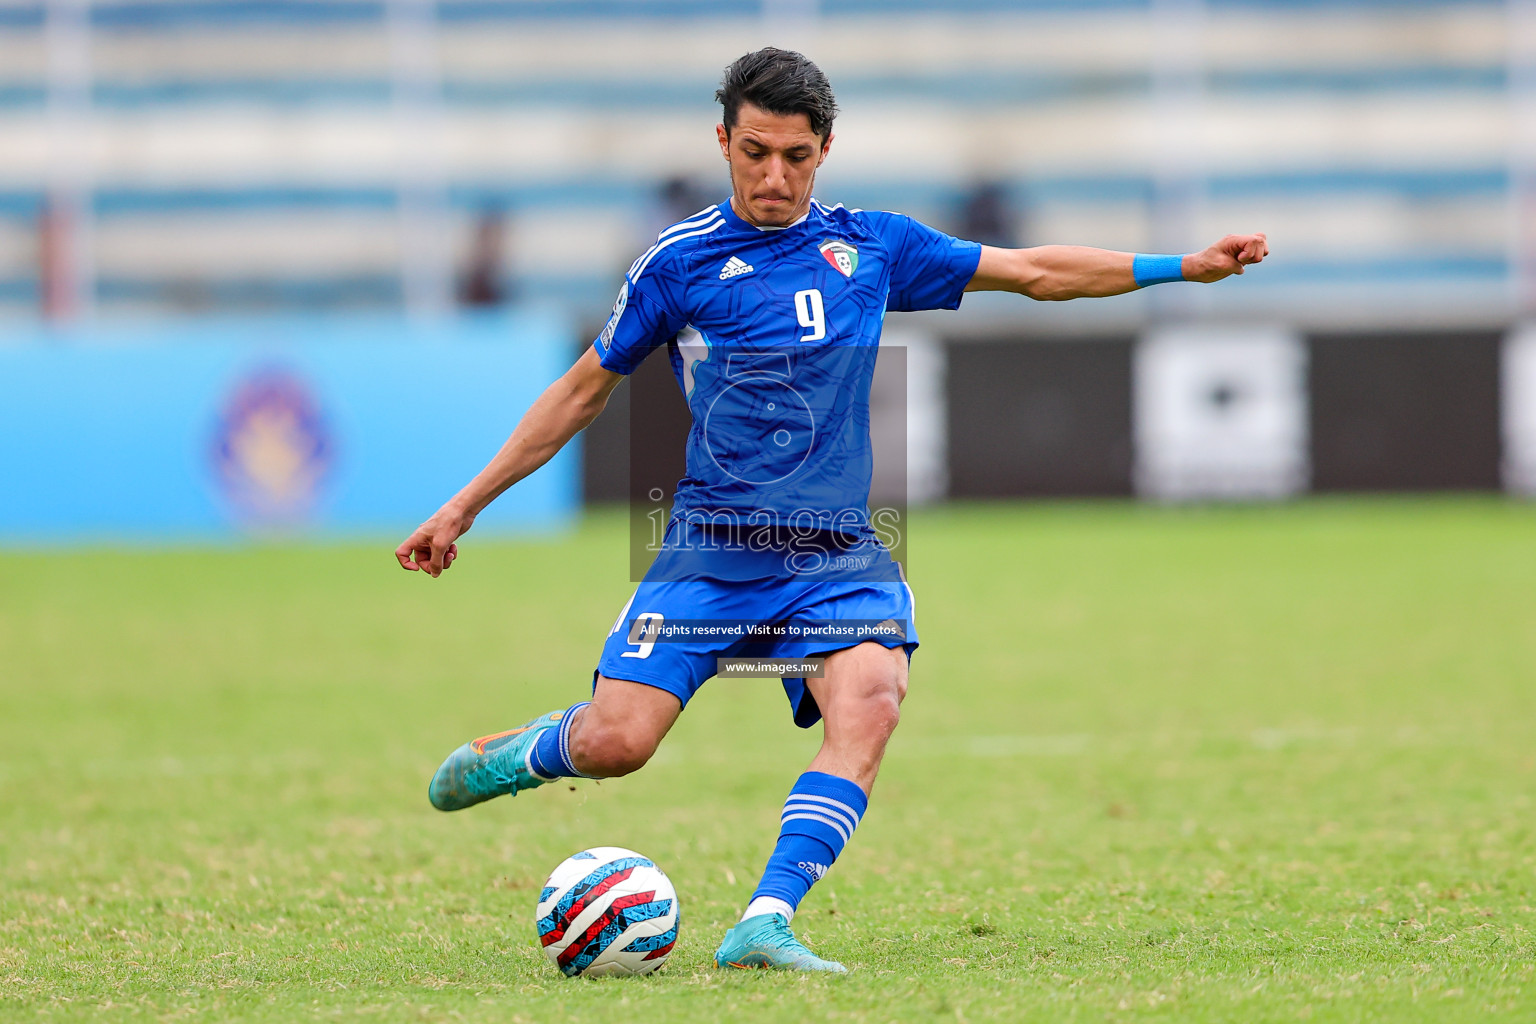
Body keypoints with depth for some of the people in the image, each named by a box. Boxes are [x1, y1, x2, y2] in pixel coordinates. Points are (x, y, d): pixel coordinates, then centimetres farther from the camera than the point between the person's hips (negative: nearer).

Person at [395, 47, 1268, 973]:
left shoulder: (872, 246, 12)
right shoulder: (679, 262, 6)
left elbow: (1036, 271, 20)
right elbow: (583, 392, 15)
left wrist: (1183, 266, 17)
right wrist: (465, 506, 17)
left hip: (837, 552, 2)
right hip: (712, 548, -1)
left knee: (870, 703, -29)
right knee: (616, 742, -18)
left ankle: (766, 924, -32)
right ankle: (532, 750, 18)